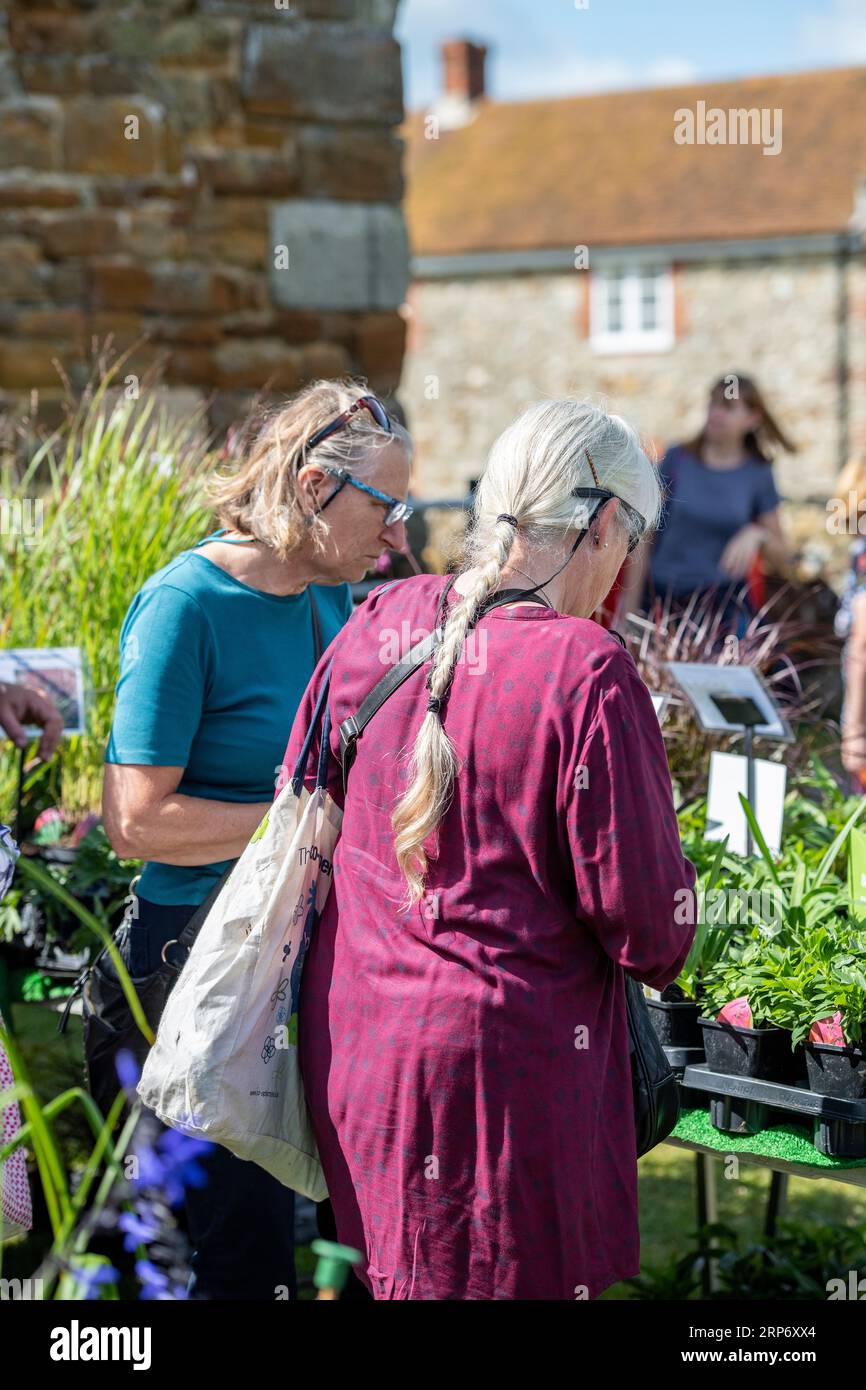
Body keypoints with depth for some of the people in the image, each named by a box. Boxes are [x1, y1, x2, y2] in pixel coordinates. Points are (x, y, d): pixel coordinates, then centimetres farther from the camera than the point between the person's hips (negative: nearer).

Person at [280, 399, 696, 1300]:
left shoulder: (377, 623, 0)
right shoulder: (584, 670, -19)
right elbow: (643, 912, -15)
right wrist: (662, 951, 8)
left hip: (350, 1043, 7)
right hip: (501, 1073, -6)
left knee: (402, 1272, 20)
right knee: (509, 1276, 7)